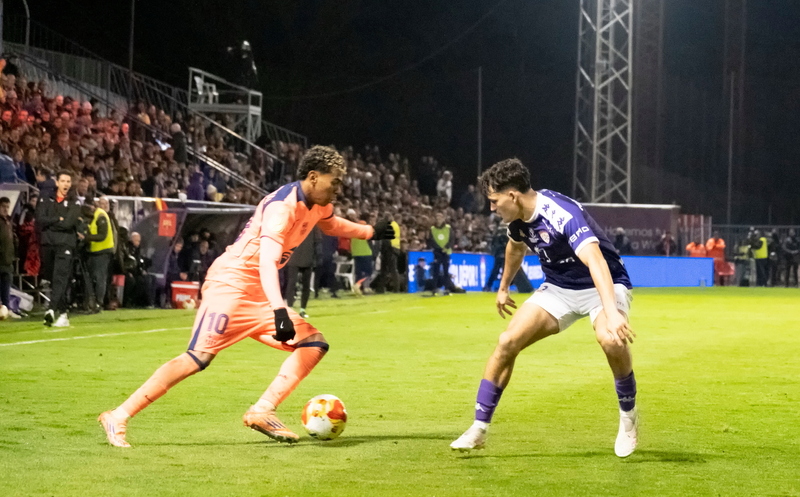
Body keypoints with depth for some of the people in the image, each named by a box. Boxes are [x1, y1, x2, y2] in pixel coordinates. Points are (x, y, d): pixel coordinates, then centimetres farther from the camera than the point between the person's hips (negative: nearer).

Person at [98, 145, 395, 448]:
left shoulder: (318, 205, 8)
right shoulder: (283, 206, -22)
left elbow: (331, 225, 36)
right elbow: (266, 262, -35)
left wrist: (371, 232, 40)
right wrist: (280, 311, -46)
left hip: (257, 296, 10)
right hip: (230, 284, -10)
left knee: (314, 344, -1)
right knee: (198, 358, -20)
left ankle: (263, 412, -8)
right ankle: (118, 418, -13)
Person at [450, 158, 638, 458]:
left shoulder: (563, 215, -32)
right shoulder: (518, 219, -6)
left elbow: (596, 262, -46)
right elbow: (516, 247, 20)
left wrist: (611, 312, -59)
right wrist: (503, 287, 34)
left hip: (602, 285, -7)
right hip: (558, 287, 7)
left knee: (610, 340, -36)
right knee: (508, 342, -9)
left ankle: (628, 415, -10)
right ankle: (479, 429, 2)